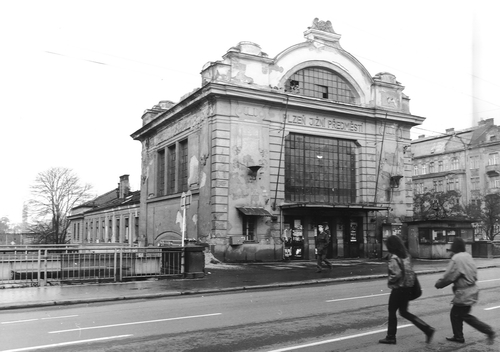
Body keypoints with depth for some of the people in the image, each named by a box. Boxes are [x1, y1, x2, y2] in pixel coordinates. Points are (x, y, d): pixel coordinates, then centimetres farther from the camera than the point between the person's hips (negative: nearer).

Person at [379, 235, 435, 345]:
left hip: (398, 289, -8)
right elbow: (410, 271, 11)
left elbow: (396, 274, -26)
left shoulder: (394, 258, -19)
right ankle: (428, 329, 9)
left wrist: (389, 281, -10)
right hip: (407, 287, 8)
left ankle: (391, 337, 18)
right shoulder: (406, 256, 7)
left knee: (392, 312, 8)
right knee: (404, 312, 17)